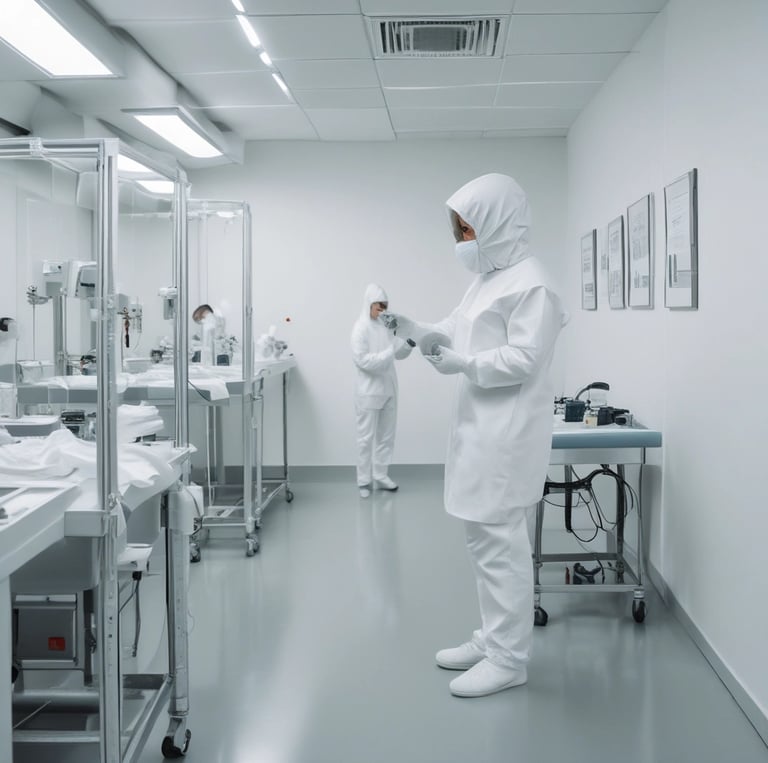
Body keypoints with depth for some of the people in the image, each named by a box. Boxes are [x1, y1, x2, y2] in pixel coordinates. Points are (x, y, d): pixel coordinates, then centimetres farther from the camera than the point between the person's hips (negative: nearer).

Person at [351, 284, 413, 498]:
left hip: (388, 389, 6)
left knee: (386, 436, 10)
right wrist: (389, 353, -25)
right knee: (366, 437, 0)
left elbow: (398, 353, 13)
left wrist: (409, 343, -6)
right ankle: (364, 481, 6)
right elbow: (362, 359, -17)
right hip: (369, 391, -6)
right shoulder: (361, 328, -9)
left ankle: (380, 476, 19)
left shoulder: (385, 326, 7)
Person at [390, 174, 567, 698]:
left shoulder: (529, 283, -12)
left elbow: (525, 358, -19)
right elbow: (454, 335, 19)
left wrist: (463, 365, -21)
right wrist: (412, 329, 6)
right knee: (486, 541, 16)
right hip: (480, 429, 10)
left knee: (501, 545, -4)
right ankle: (493, 639, 29)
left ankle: (509, 660, 6)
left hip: (507, 435, -10)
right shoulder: (487, 279, 16)